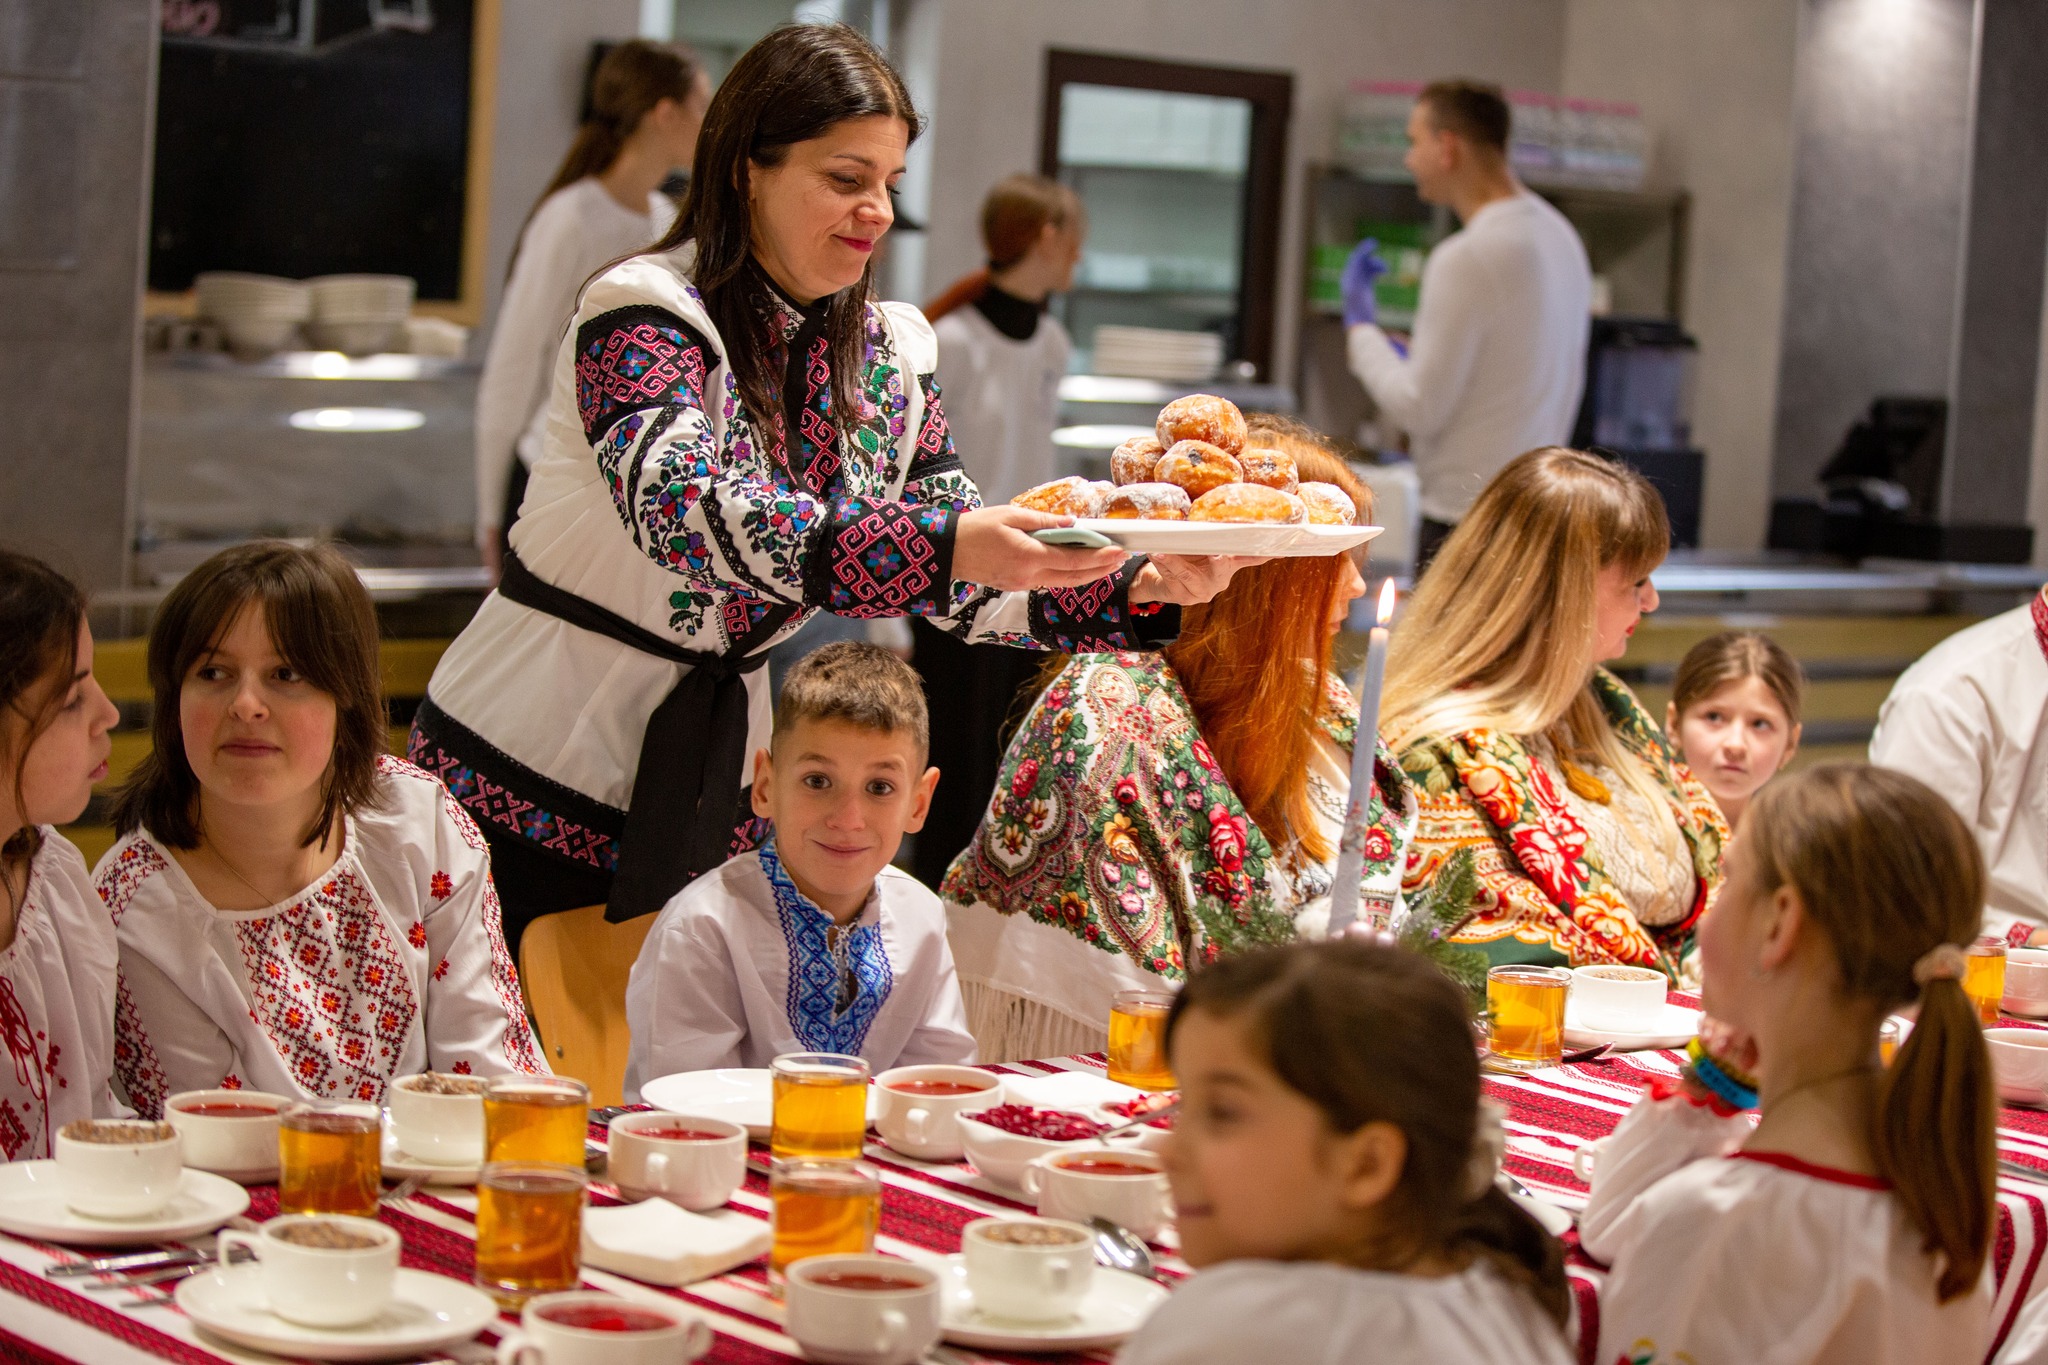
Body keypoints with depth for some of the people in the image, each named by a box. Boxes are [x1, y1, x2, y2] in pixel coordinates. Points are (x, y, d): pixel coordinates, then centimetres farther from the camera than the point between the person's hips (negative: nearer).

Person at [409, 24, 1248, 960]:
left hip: (722, 802, 6)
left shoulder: (887, 354, 5)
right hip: (530, 784, -5)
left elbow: (971, 586, 4)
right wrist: (946, 544, -45)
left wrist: (1142, 586, -15)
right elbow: (680, 510, -34)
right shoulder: (644, 314, -15)